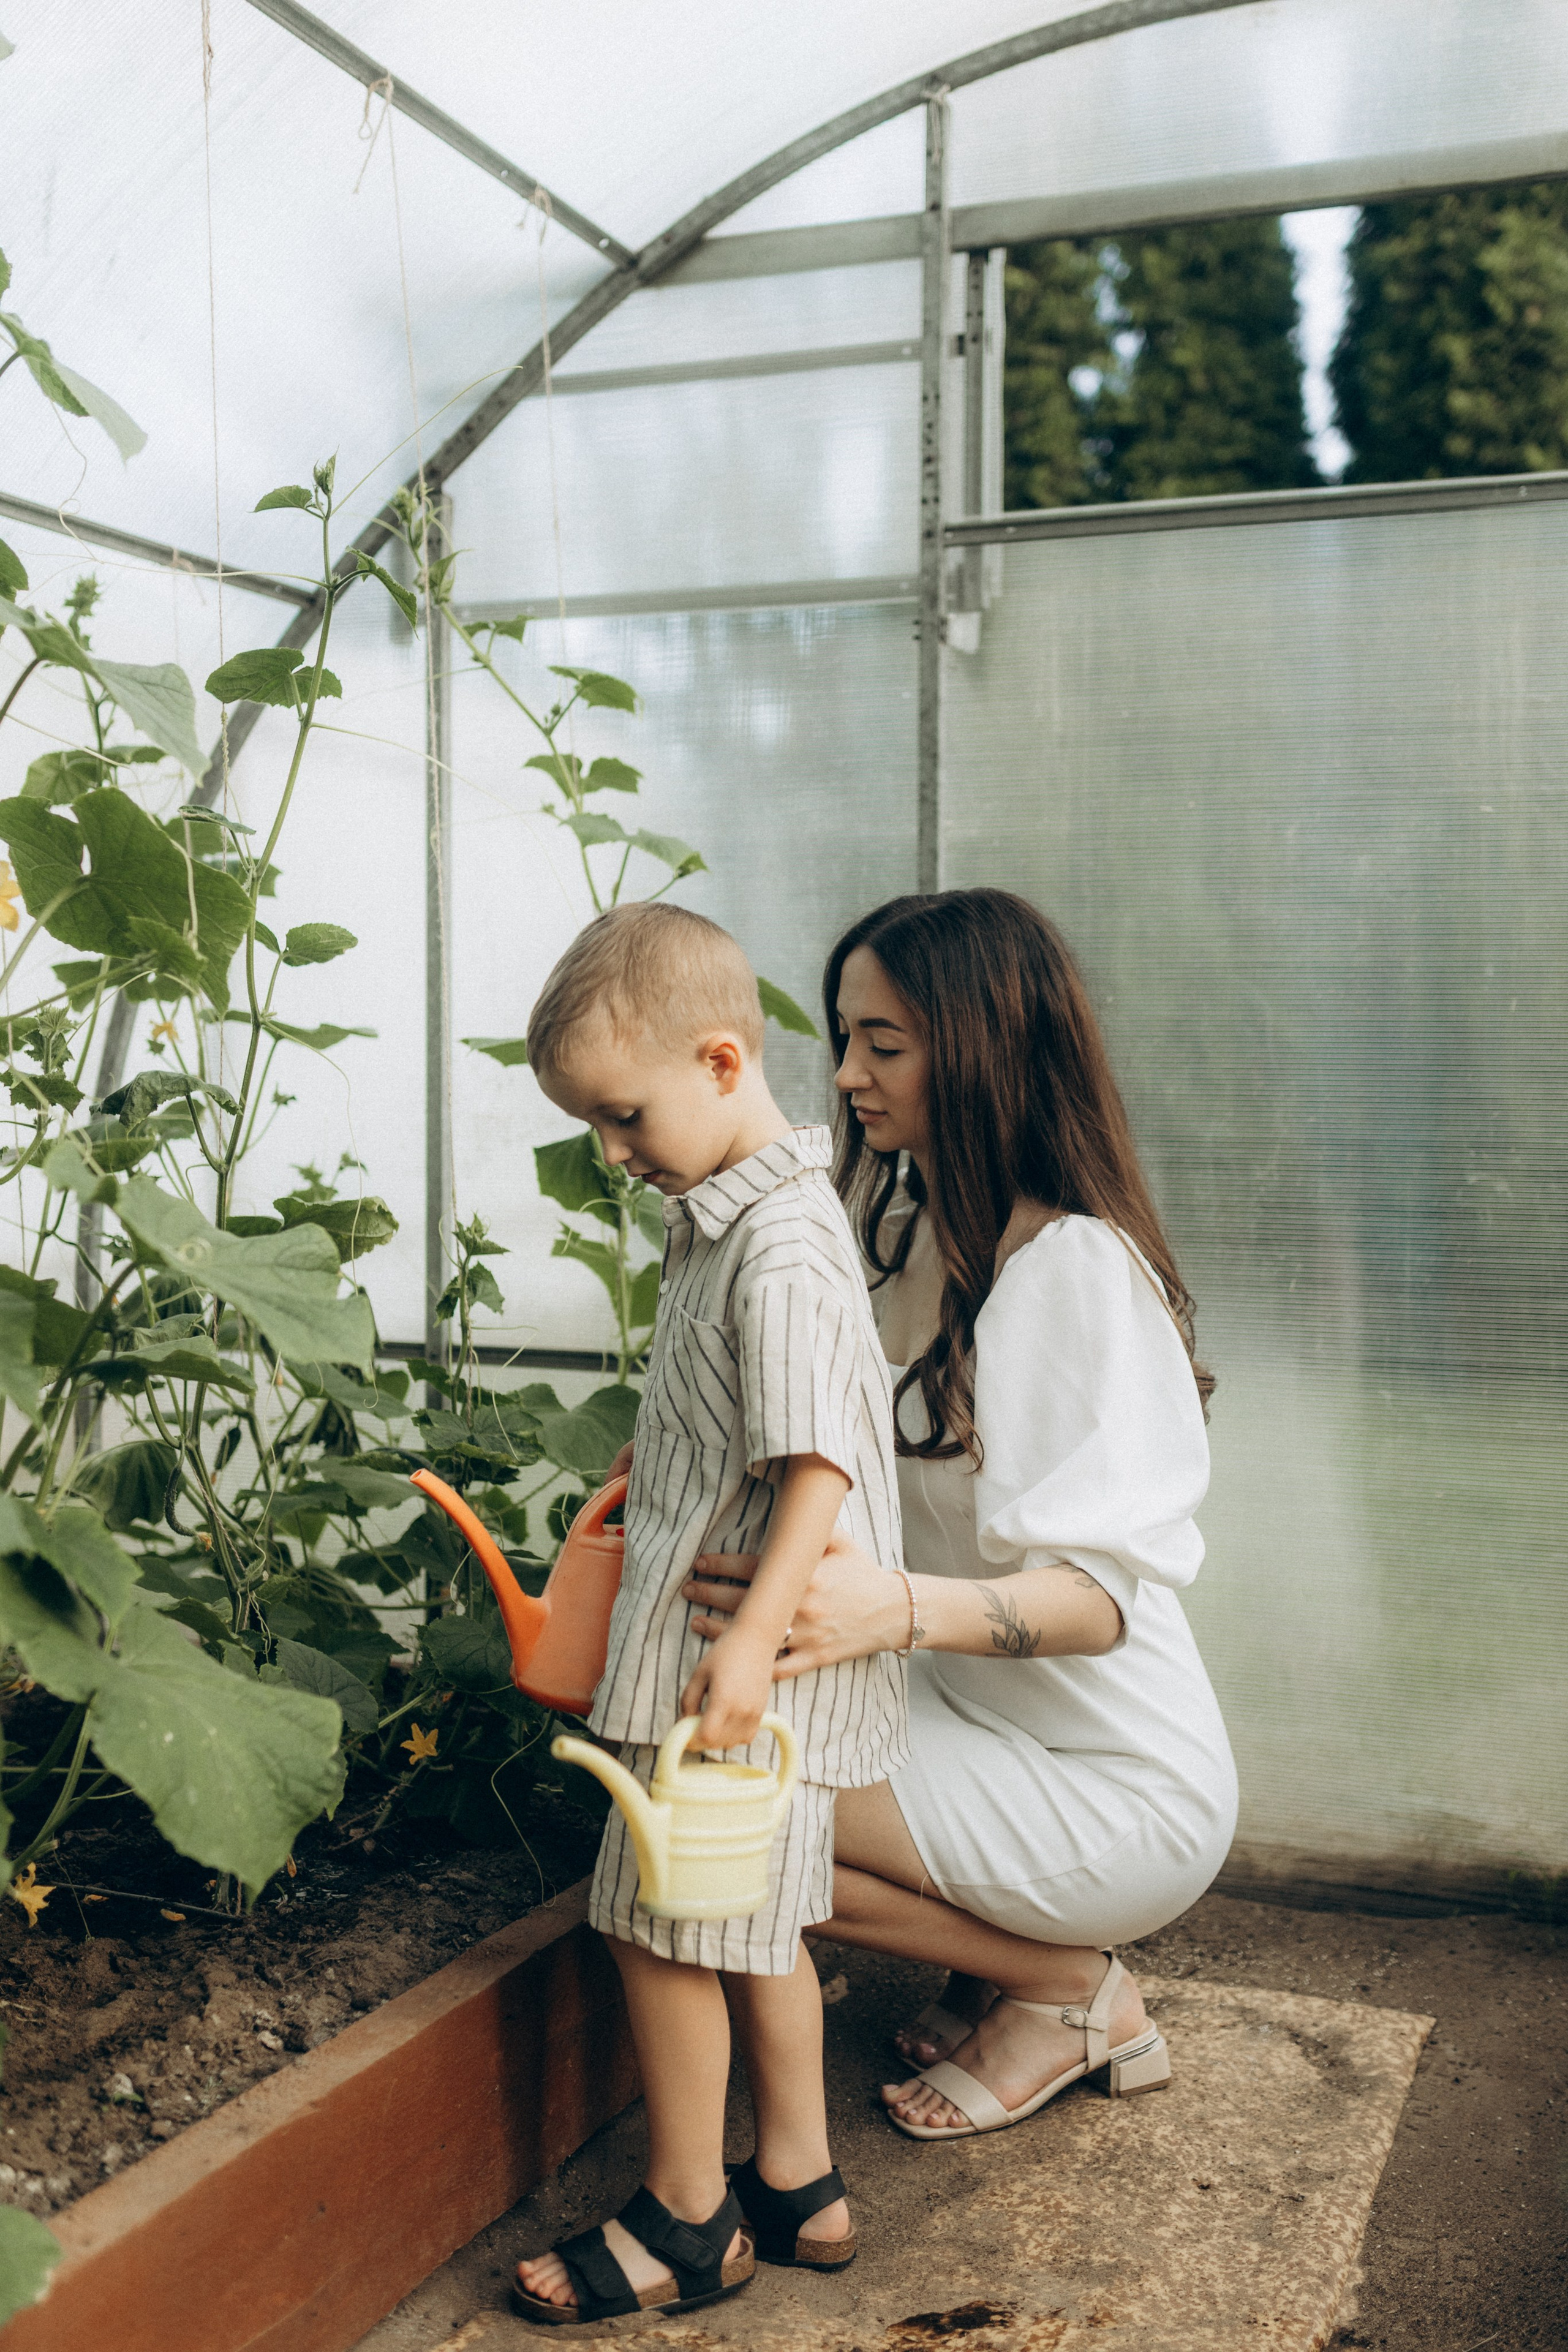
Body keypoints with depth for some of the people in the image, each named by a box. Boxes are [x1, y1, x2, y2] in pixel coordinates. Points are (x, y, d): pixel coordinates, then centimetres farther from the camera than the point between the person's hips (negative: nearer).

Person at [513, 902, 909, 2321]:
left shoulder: (780, 1248, -20)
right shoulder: (729, 1218, 12)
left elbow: (820, 1462, -26)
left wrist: (753, 1639, -30)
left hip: (740, 1649, -10)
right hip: (729, 1633, 10)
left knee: (664, 1926, 2)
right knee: (755, 1922, 18)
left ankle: (689, 2221, 19)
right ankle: (799, 2188, 31)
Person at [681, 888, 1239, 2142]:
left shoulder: (1075, 1264, -21)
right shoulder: (917, 1224, 6)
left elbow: (1099, 1590, -29)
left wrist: (899, 1609, -46)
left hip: (1120, 1797, -9)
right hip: (978, 1711, 9)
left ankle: (1069, 1986, 1)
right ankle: (1021, 1954, 10)